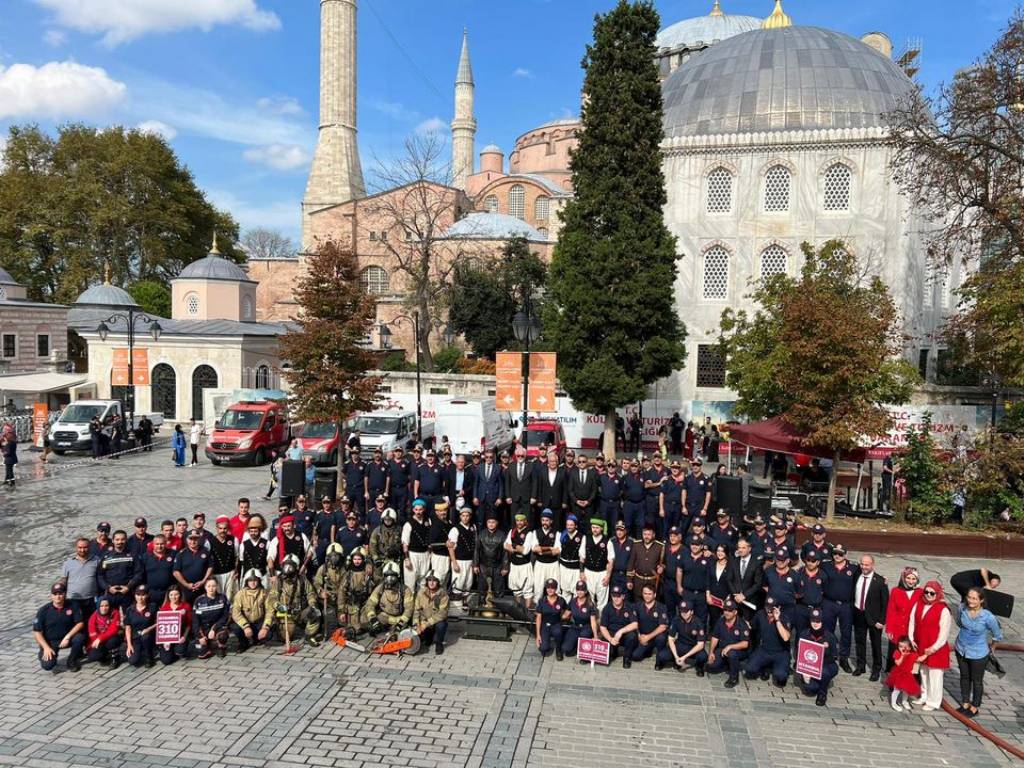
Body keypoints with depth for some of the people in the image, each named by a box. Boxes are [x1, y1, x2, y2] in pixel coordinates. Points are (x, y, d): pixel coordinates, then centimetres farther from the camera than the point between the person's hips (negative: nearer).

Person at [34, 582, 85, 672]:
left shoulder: (72, 606, -8)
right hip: (49, 642, -1)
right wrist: (46, 648, -17)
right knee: (47, 665, -24)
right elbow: (37, 631, -7)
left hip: (66, 639, 1)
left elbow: (80, 623, -9)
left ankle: (72, 661, -2)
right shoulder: (43, 611, -10)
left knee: (80, 638, -30)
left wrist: (68, 637, -23)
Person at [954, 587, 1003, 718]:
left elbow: (998, 636, -9)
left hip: (978, 654, -3)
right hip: (961, 649, 3)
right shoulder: (961, 608, -19)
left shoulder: (988, 617, -28)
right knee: (964, 677, 21)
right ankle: (965, 703, 40)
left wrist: (987, 644, 2)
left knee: (977, 681, 16)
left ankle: (974, 707, 36)